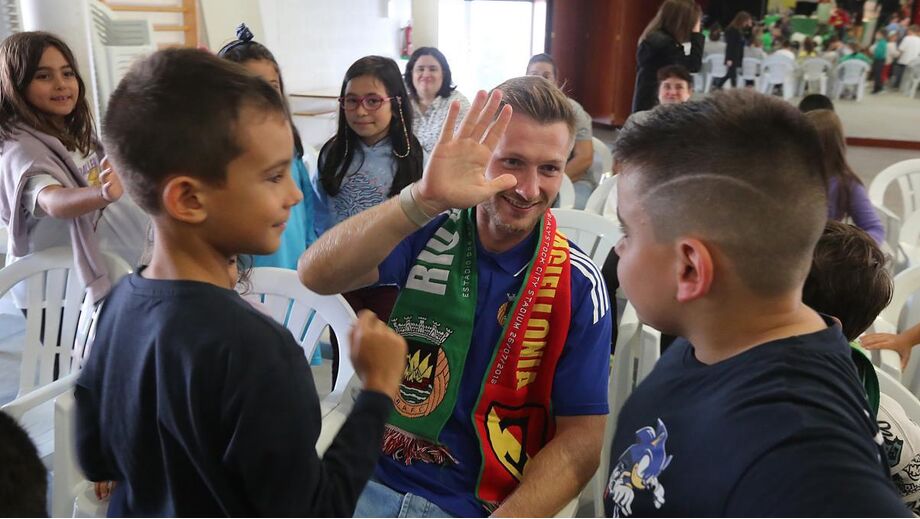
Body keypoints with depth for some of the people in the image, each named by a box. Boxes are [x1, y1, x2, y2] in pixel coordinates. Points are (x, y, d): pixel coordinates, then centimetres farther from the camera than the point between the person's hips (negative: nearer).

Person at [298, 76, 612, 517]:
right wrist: (423, 199, -33)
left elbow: (581, 438, -6)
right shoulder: (429, 232, -5)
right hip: (371, 480, 1)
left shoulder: (577, 286, -8)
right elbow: (317, 275, -20)